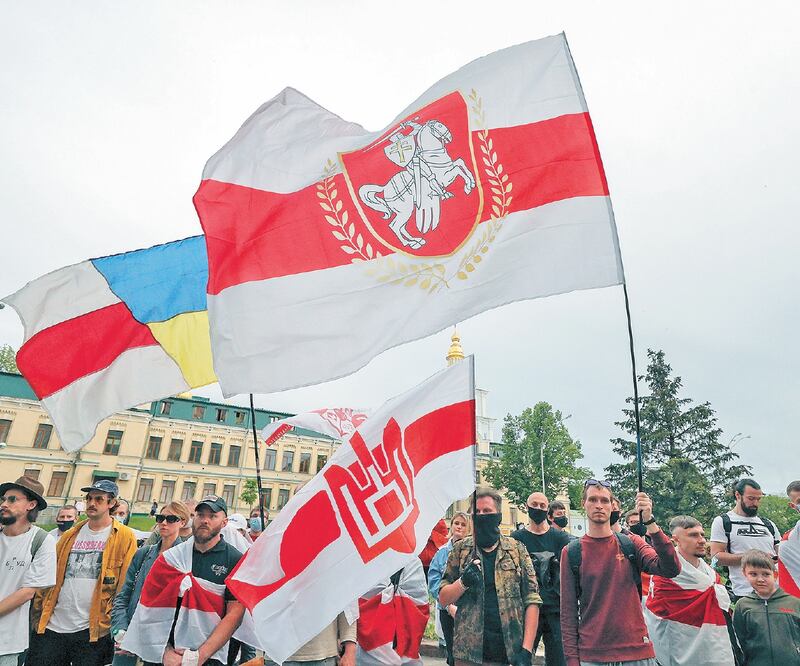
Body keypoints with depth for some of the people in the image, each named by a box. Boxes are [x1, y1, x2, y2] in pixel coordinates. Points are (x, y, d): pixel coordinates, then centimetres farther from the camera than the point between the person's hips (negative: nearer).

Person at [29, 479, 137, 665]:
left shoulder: (124, 537, -6)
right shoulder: (70, 535, 9)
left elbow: (126, 584, -7)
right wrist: (38, 616, 8)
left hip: (91, 630, -4)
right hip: (51, 626, 4)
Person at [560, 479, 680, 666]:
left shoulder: (631, 544, 2)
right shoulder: (571, 552, -2)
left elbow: (671, 570, -14)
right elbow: (568, 610, -1)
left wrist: (649, 521, -23)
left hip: (637, 651, 1)